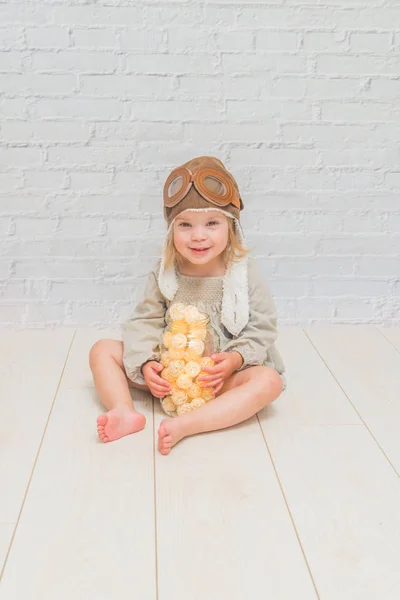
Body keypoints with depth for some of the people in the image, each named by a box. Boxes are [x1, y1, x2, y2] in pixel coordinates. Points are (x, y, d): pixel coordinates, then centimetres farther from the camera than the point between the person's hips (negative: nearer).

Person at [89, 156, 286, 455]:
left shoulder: (243, 272, -12)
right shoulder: (165, 272, -6)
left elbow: (263, 327, -8)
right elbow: (145, 321, -4)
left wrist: (236, 359, -25)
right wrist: (146, 364, -20)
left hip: (221, 374, -2)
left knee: (269, 381, -31)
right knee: (103, 350, -8)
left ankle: (184, 425, -41)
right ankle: (125, 412, -32)